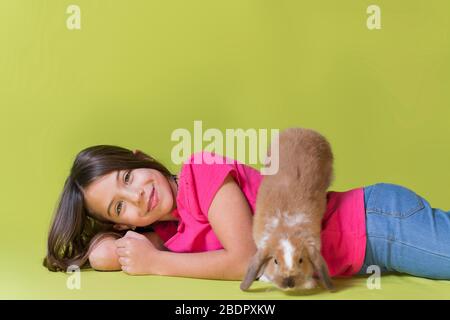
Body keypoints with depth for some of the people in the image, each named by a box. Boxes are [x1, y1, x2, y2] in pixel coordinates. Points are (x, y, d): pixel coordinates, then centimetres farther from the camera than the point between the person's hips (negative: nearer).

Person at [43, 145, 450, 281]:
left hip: (377, 220, -6)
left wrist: (156, 263, -15)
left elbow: (246, 260, -22)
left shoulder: (201, 170, -18)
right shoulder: (170, 230, 4)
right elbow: (102, 254, 1)